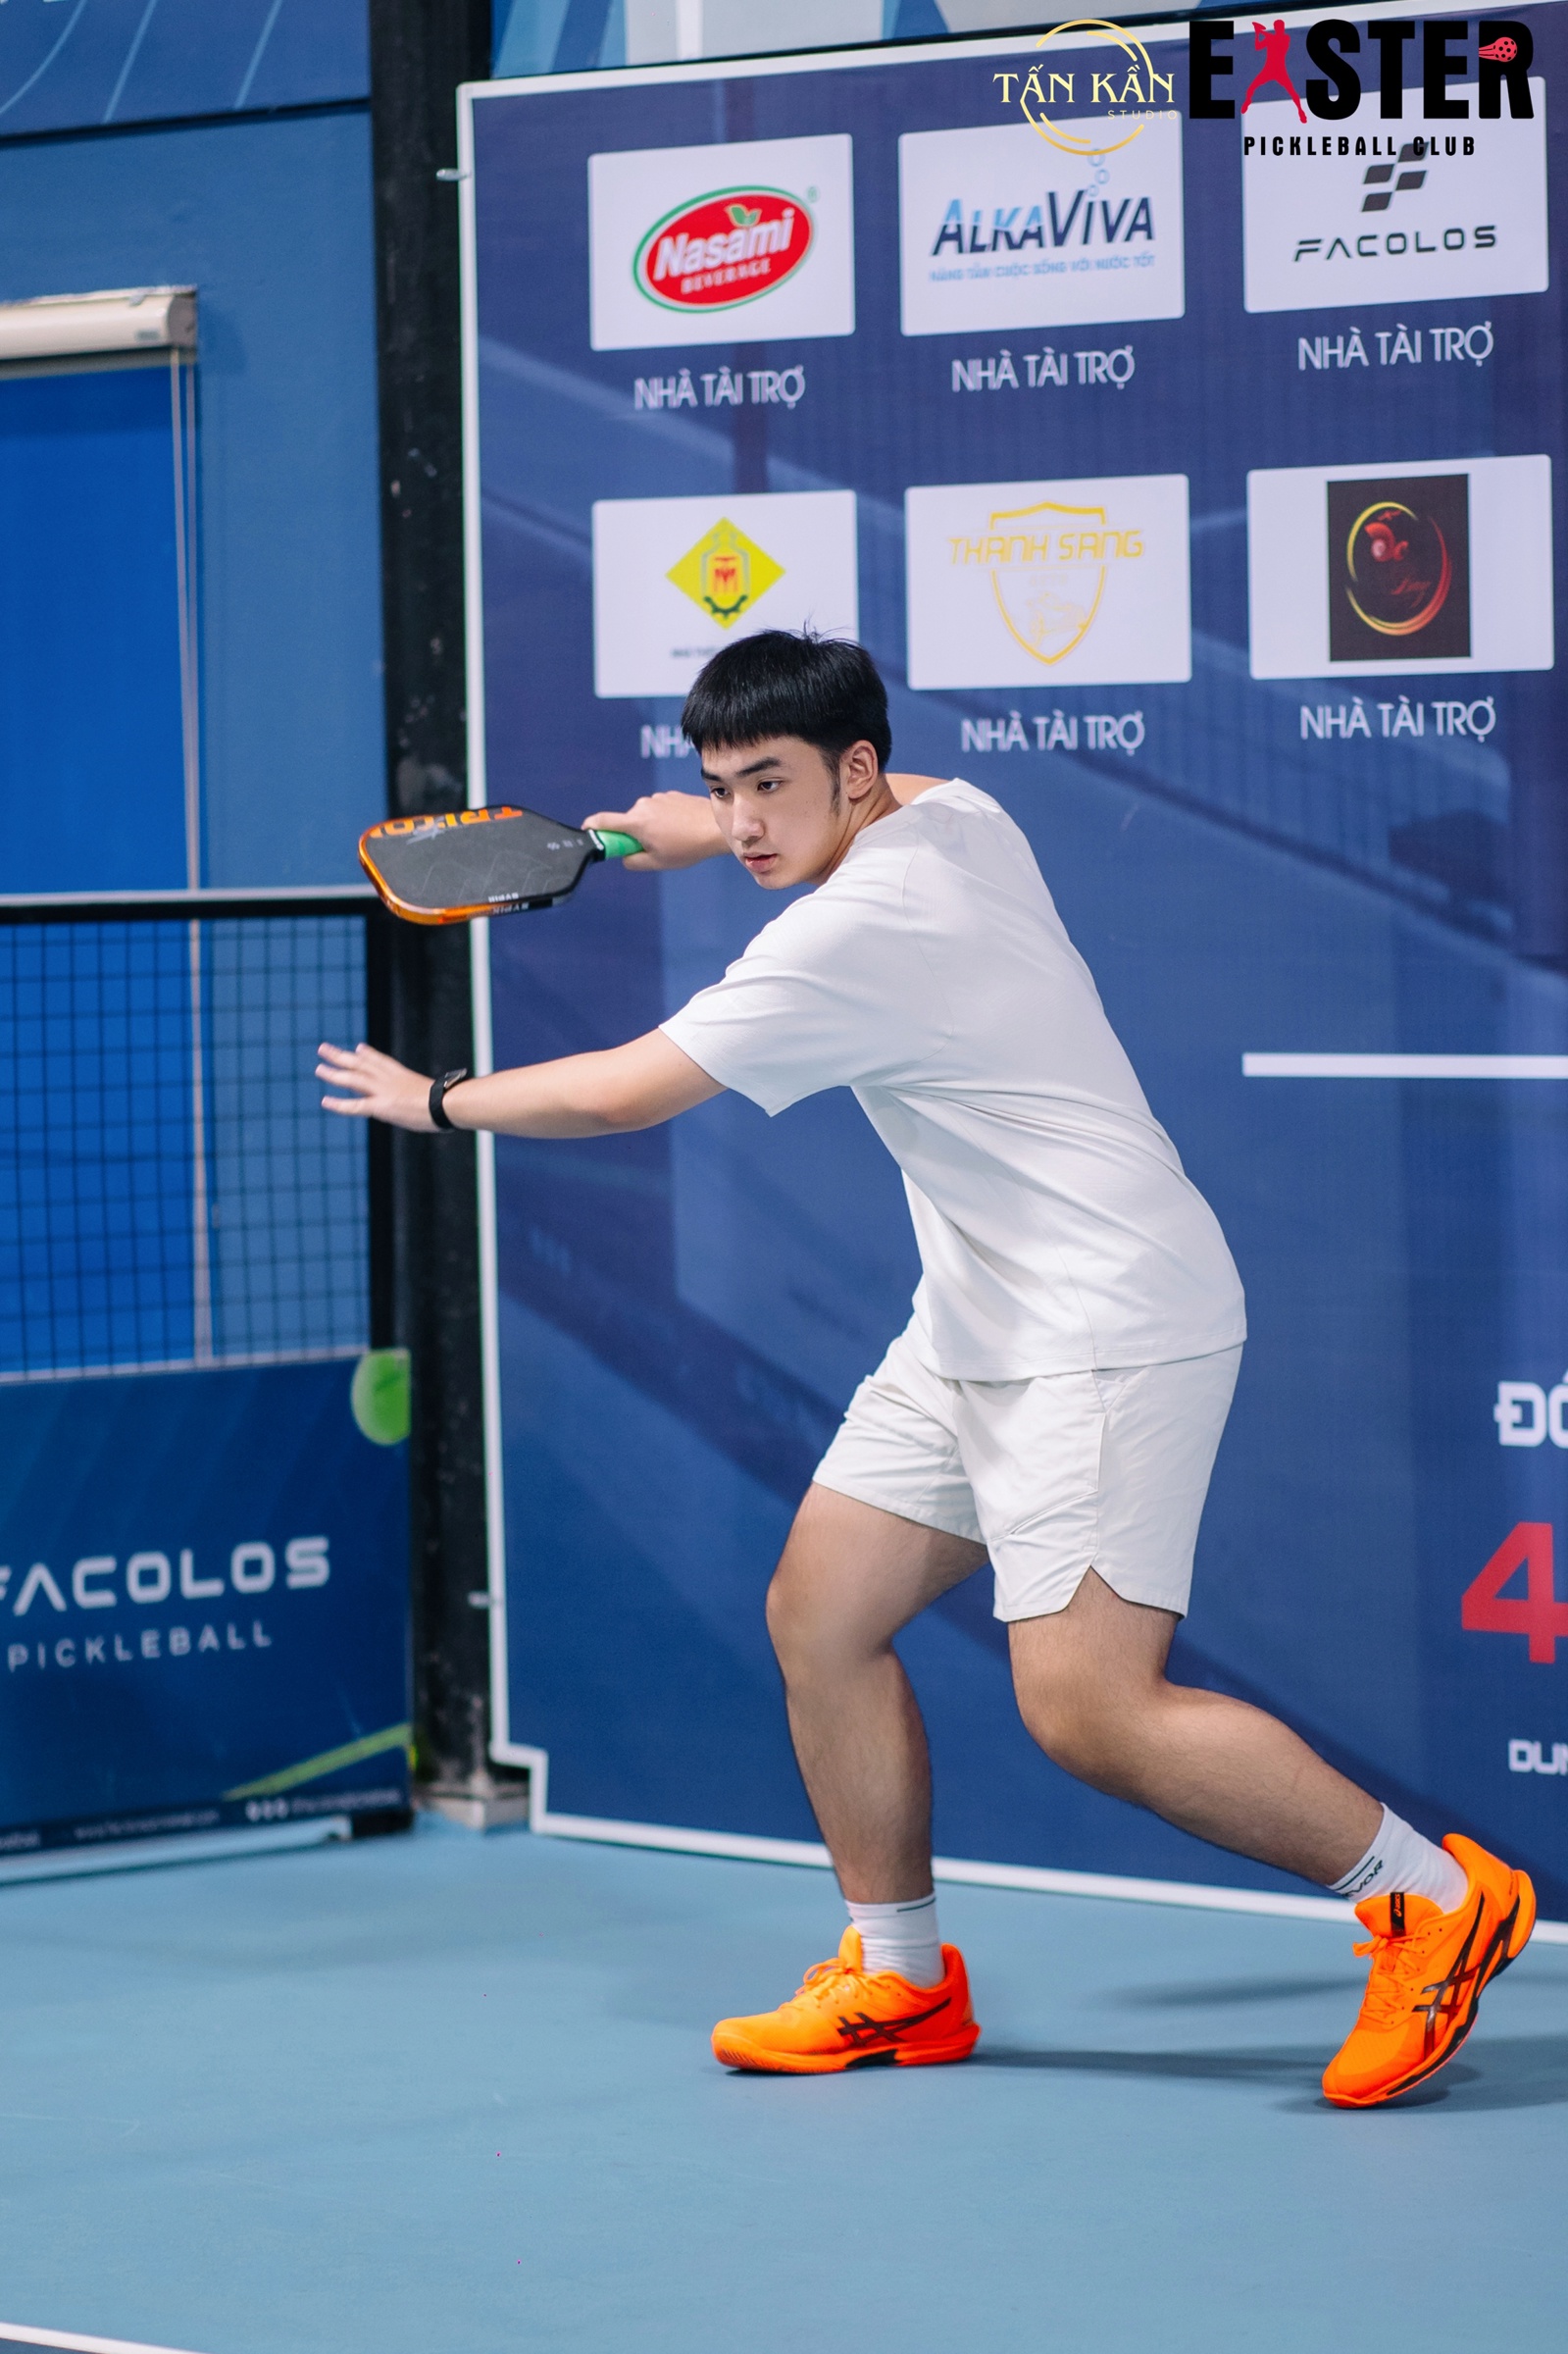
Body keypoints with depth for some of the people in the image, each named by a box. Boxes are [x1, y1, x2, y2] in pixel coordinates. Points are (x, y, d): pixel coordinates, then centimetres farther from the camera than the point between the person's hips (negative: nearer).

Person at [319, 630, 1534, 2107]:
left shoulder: (848, 940, -21)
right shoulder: (957, 814, 6)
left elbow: (623, 1093, -15)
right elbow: (867, 816, 33)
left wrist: (439, 1100, 1)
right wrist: (681, 828, 23)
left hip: (1108, 1336, -10)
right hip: (977, 1333, 10)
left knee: (1088, 1712, -17)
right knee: (819, 1614, 8)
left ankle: (1434, 1895, -5)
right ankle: (900, 1983, 18)